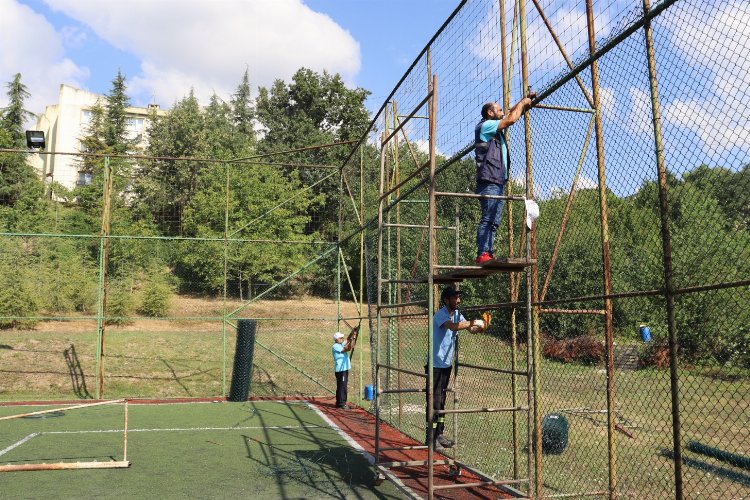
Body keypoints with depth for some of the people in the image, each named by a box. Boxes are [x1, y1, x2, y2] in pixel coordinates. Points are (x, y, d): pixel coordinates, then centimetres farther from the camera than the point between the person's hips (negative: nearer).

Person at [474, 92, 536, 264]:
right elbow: (511, 119, -9)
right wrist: (523, 102, 6)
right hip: (488, 181, -10)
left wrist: (524, 102, 26)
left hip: (498, 181, 10)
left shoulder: (495, 129, 27)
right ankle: (482, 255, -21)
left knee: (493, 221, 4)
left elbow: (511, 115, 37)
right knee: (487, 219, -17)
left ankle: (488, 254, 2)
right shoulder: (485, 125, -1)